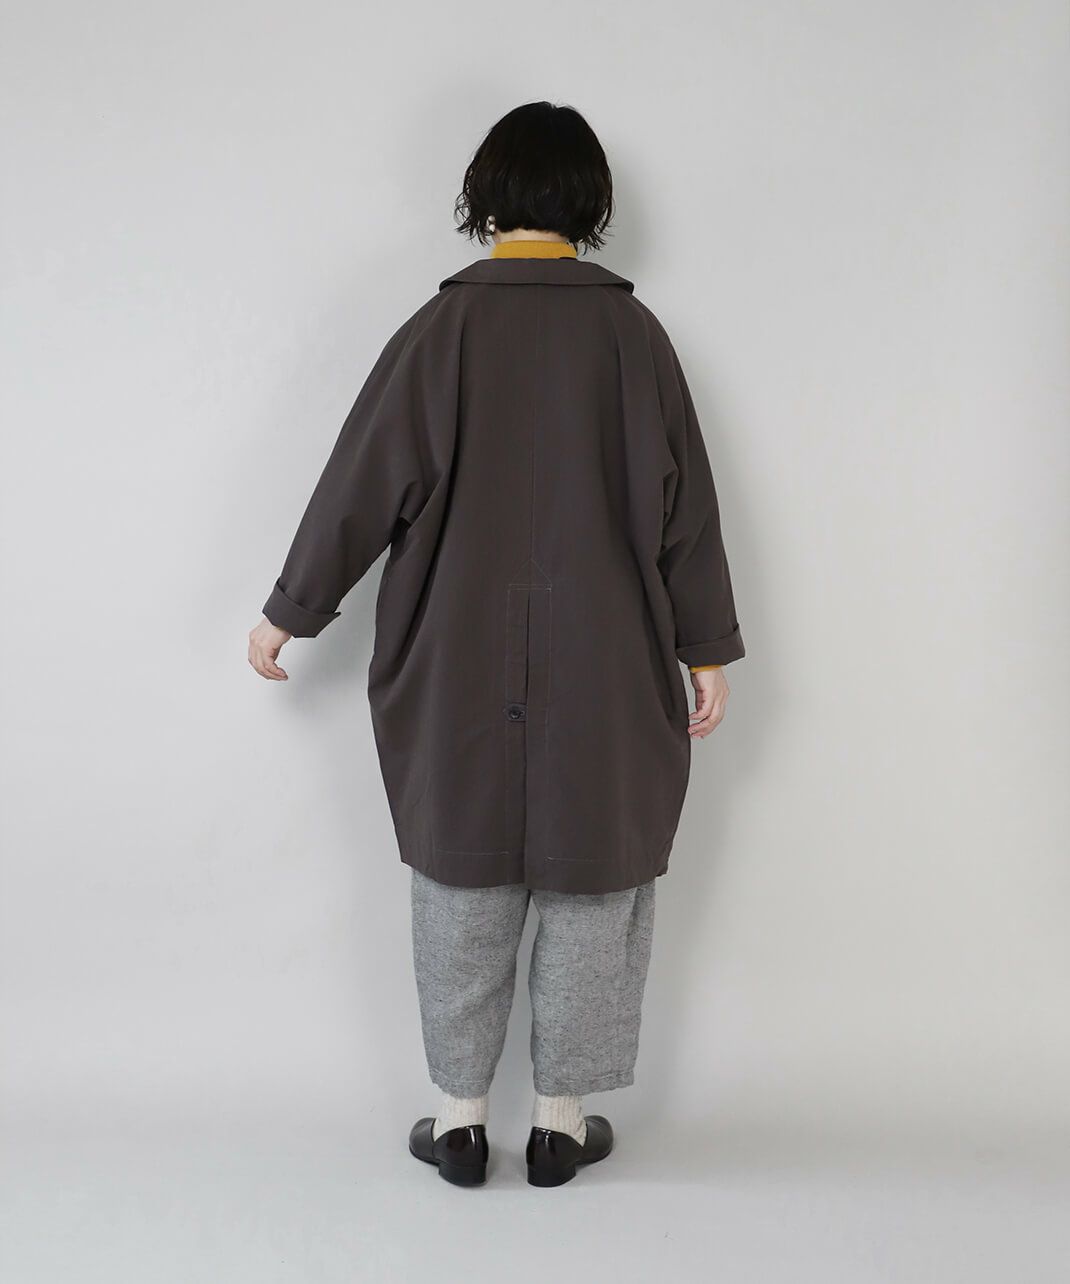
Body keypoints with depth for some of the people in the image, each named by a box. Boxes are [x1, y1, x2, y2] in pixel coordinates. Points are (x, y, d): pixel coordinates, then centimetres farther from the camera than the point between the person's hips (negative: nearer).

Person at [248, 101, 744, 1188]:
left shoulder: (441, 326, -5)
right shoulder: (629, 329, -4)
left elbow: (362, 484, -3)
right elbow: (681, 502, -3)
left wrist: (288, 611, 9)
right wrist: (707, 650, 6)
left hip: (460, 665, 0)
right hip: (606, 671, 0)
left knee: (462, 882, 12)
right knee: (590, 884, 11)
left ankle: (459, 1118, 21)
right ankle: (562, 1120, 20)